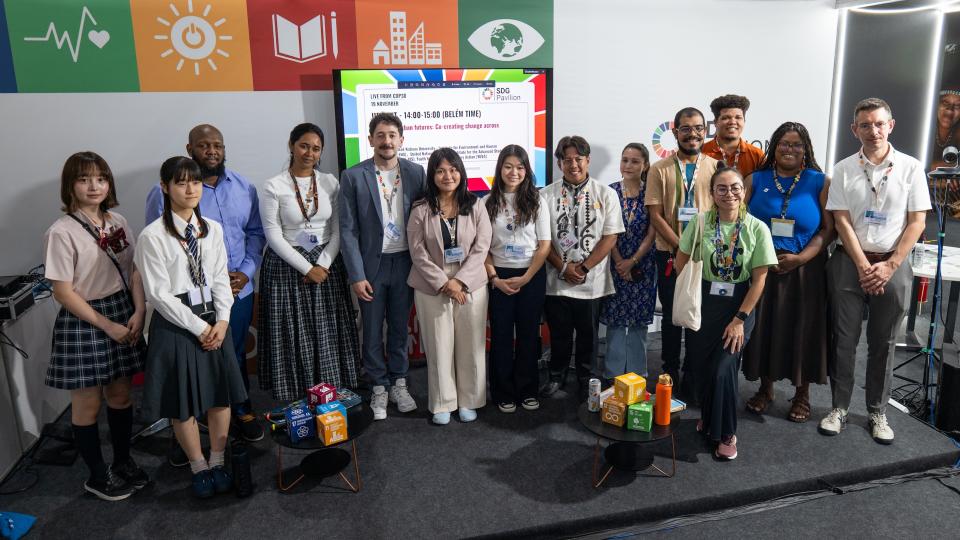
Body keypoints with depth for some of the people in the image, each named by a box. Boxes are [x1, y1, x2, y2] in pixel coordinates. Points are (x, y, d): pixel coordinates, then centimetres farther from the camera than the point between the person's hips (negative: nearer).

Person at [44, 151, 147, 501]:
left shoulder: (117, 222, 3)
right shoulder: (62, 232, -14)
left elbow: (134, 271, 6)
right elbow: (63, 291, -14)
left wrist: (138, 312, -9)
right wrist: (107, 325, -13)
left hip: (123, 314, 5)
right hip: (83, 322, -5)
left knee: (120, 395, 16)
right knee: (87, 403, 9)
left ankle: (123, 461, 34)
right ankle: (98, 476, 25)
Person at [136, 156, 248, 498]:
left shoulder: (213, 229, 3)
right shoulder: (153, 236, -11)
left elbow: (221, 278, 5)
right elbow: (158, 294, -13)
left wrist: (221, 320, -7)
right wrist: (198, 327, -13)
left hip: (214, 320, 4)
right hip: (176, 324, -4)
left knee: (221, 395, 11)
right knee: (182, 402, 7)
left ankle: (217, 462, 29)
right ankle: (198, 467, 27)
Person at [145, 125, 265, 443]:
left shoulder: (243, 187, 4)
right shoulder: (166, 191, -10)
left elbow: (255, 233, 9)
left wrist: (246, 272, -6)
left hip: (239, 291, 4)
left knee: (236, 355, 19)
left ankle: (242, 411, 39)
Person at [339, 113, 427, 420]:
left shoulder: (415, 172, -1)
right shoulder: (353, 177, -7)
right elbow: (347, 230, -7)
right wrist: (356, 275, -11)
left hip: (405, 262, 2)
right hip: (371, 264, -2)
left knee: (399, 327, 15)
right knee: (372, 331, 10)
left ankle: (399, 383, 30)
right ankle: (379, 388, 26)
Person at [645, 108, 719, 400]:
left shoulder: (716, 168, 4)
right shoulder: (660, 169, 1)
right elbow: (656, 215, -4)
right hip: (671, 255, -1)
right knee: (671, 317, 9)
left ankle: (693, 379, 20)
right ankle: (669, 374, 22)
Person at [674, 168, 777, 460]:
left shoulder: (757, 228, -9)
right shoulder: (700, 223, -6)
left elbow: (759, 279, -8)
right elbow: (681, 263, 3)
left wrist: (740, 319, -11)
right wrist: (697, 292, -2)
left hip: (739, 305, -2)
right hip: (703, 303, 2)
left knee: (723, 368, -8)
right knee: (701, 365, 8)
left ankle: (726, 433, 13)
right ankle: (708, 417, 37)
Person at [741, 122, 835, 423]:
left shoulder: (820, 183, 0)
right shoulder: (756, 180, 5)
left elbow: (828, 228, -4)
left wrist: (801, 257, -17)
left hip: (805, 270, -1)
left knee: (802, 330, 6)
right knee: (763, 327, 8)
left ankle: (802, 394, 23)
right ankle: (765, 388, 25)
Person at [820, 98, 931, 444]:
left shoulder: (910, 168, 2)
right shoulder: (844, 170, 2)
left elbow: (917, 222, 0)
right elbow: (842, 221, -2)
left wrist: (890, 265, -10)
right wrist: (863, 266, -10)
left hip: (892, 265, 0)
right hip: (850, 262, 0)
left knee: (883, 342, 8)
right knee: (844, 338, 4)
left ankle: (878, 412, 20)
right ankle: (839, 408, 15)